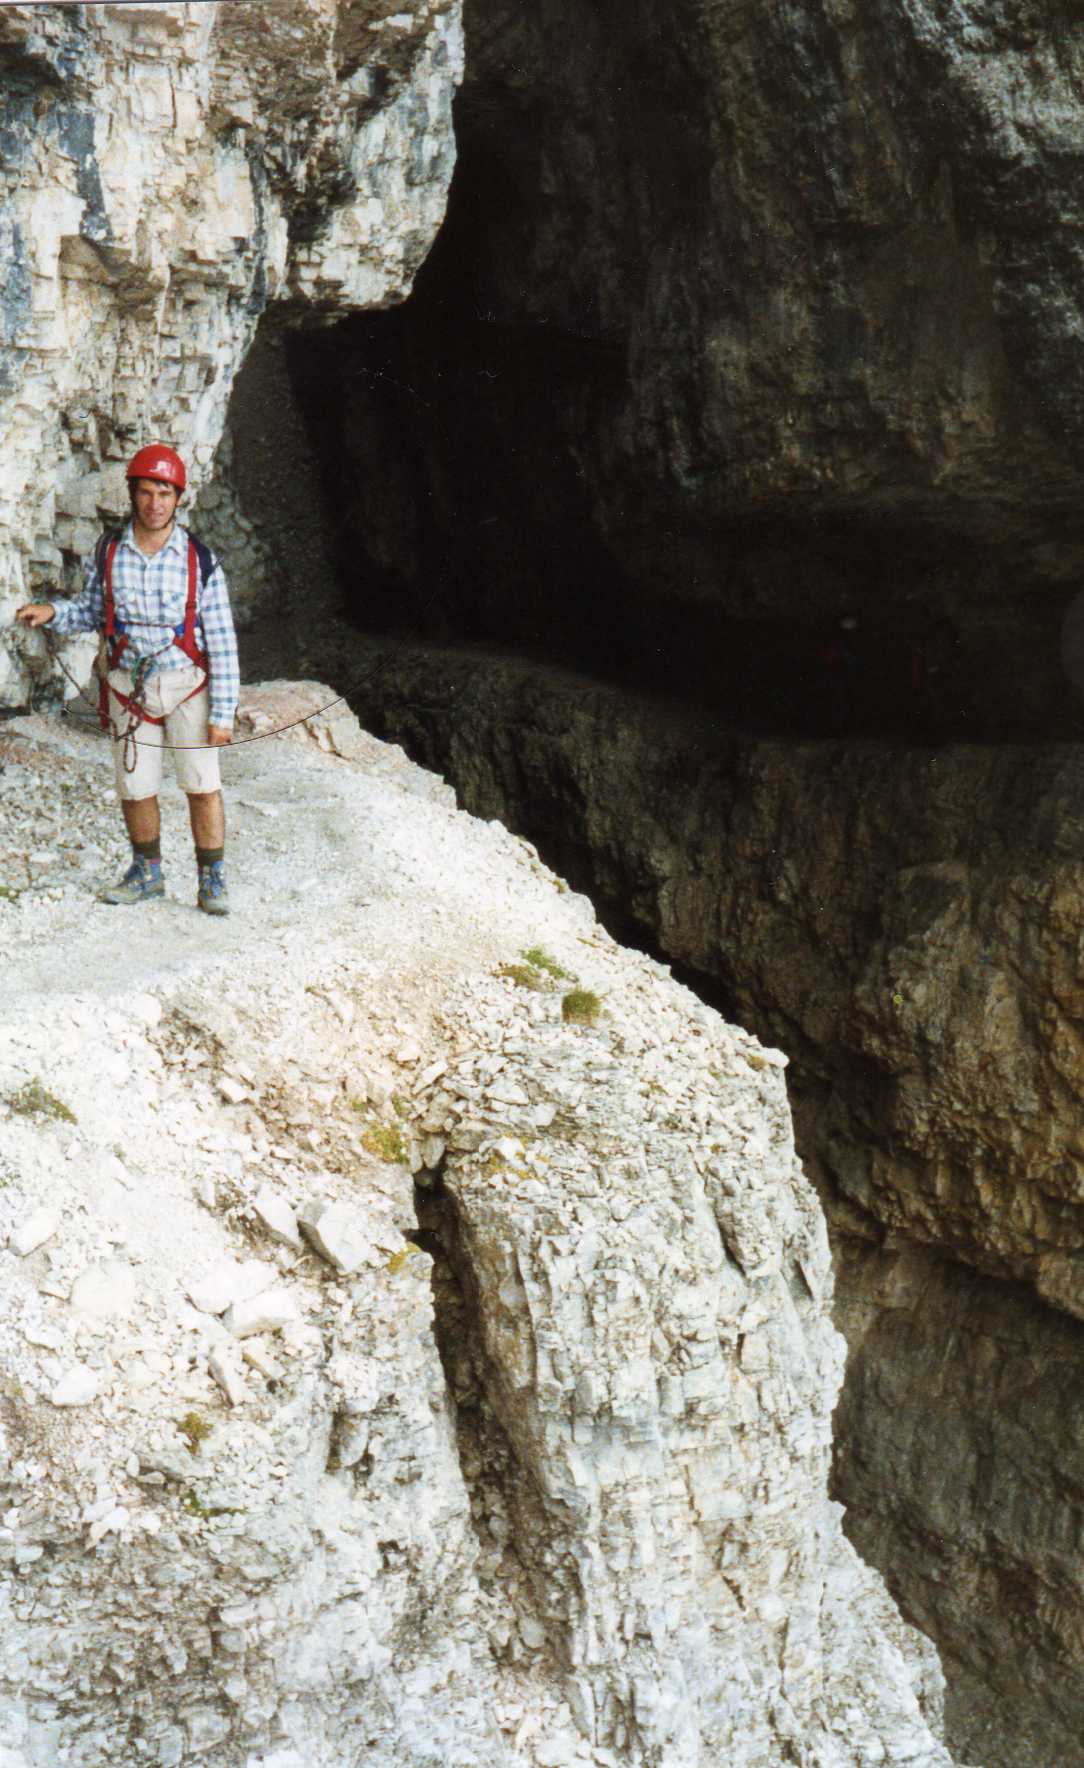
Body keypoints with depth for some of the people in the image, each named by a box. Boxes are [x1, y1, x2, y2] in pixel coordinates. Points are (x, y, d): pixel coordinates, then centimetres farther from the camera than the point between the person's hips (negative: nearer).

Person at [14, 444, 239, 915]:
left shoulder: (200, 560, -10)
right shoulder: (106, 557, -4)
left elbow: (222, 642, -8)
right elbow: (92, 612, 13)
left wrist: (223, 712, -11)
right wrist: (53, 612, -8)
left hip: (188, 683, -2)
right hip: (129, 684, 2)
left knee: (202, 784, -3)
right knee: (135, 787, 10)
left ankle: (211, 880, 10)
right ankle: (147, 873, 29)